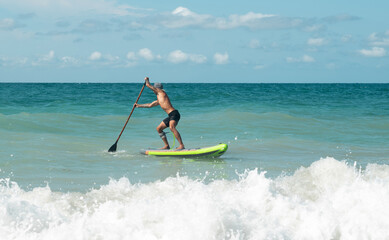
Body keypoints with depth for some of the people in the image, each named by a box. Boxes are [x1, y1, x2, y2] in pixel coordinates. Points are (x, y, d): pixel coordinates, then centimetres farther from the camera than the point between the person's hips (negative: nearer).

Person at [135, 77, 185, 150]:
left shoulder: (161, 92, 1)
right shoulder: (158, 100, 26)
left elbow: (148, 85, 4)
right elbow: (150, 105, 41)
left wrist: (147, 80, 24)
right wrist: (139, 105, 46)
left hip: (174, 114, -10)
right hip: (170, 116, 10)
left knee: (172, 127, -32)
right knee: (159, 128, 16)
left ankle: (181, 145, -38)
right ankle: (167, 145, 18)